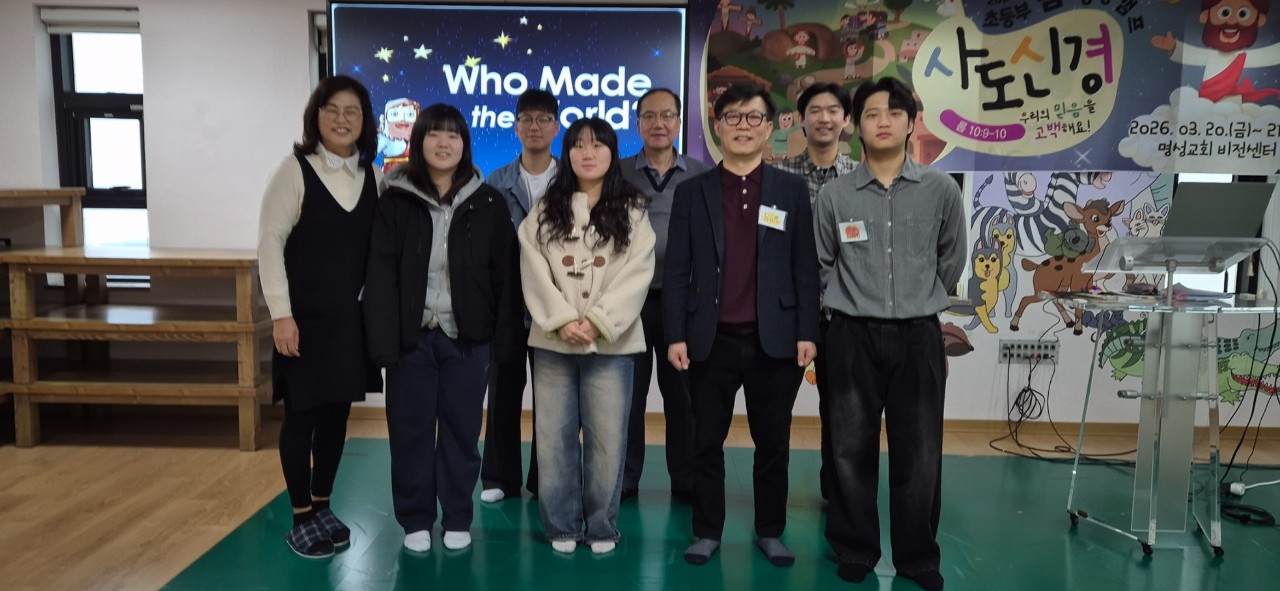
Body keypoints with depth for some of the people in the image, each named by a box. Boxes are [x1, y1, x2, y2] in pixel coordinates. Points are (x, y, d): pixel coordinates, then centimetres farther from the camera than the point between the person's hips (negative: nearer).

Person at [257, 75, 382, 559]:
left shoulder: (373, 177, 5)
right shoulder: (294, 170, -6)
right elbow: (270, 241, -10)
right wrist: (281, 313, -15)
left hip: (353, 316, 4)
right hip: (305, 315, -4)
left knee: (337, 411, 11)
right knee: (301, 414, 3)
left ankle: (322, 507, 26)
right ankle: (302, 519, 17)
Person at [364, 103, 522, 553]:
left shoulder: (488, 203, 2)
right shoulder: (395, 201, 1)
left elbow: (505, 274, 2)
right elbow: (381, 275, -4)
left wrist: (503, 338, -4)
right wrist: (384, 342, -11)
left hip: (467, 338, 0)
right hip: (412, 336, 0)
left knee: (461, 430, 8)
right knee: (410, 431, 8)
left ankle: (457, 519, 23)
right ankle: (415, 520, 23)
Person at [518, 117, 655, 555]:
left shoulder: (633, 212, 6)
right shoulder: (544, 212, 10)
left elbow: (636, 276, -4)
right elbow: (534, 273, 0)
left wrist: (596, 322, -14)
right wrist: (562, 321, -13)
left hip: (611, 343, -1)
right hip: (553, 342, 2)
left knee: (607, 440, 1)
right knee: (555, 438, 5)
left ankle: (602, 527, 16)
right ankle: (561, 526, 18)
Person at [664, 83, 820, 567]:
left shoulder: (792, 190, 6)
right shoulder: (692, 192, 5)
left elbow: (805, 268, 3)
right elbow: (677, 271, 1)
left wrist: (807, 333, -3)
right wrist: (676, 336, -5)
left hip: (774, 340, 0)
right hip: (711, 341, 0)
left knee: (773, 443, 9)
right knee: (707, 444, 8)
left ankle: (770, 532, 24)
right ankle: (708, 532, 21)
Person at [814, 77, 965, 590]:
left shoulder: (941, 190, 0)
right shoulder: (835, 195, -1)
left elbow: (952, 260, 13)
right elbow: (821, 265, 11)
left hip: (918, 336, 0)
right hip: (853, 336, 0)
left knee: (919, 453, 4)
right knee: (851, 450, 6)